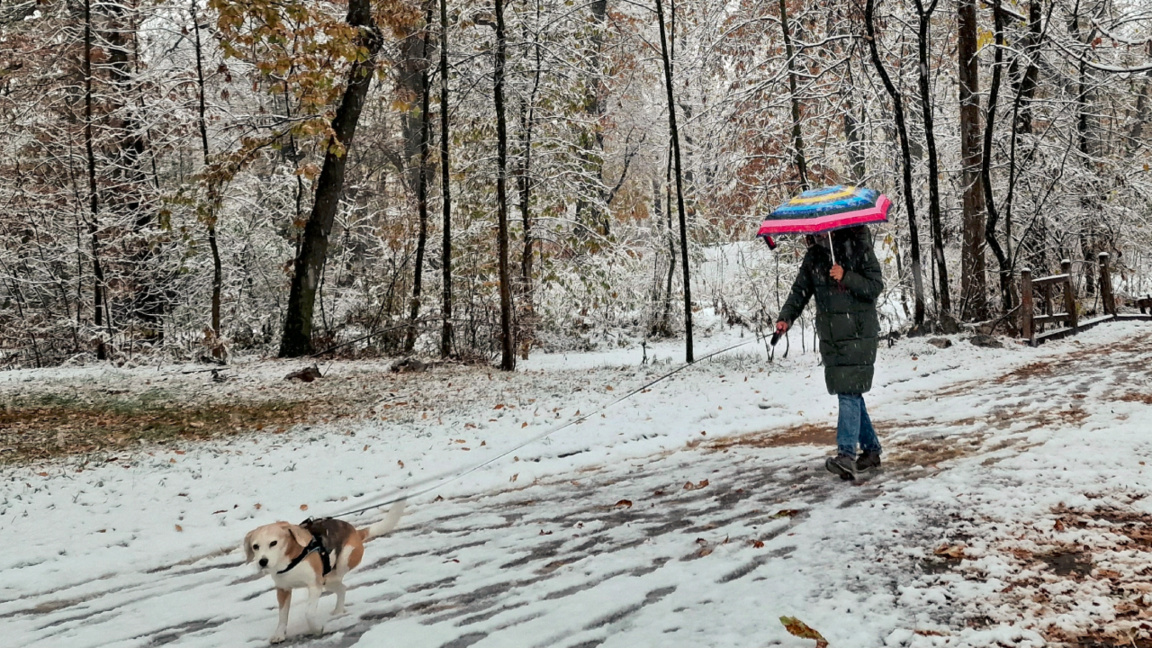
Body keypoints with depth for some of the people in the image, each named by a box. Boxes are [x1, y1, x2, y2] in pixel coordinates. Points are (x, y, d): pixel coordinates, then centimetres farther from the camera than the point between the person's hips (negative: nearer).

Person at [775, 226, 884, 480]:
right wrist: (786, 317, -8)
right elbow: (800, 291, 7)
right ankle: (871, 450, 21)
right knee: (850, 393, 10)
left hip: (858, 334, -5)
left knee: (849, 393, -13)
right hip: (830, 337, 6)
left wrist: (845, 277, -21)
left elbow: (876, 286, -8)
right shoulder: (814, 257, 9)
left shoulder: (858, 248, -5)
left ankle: (846, 455, -17)